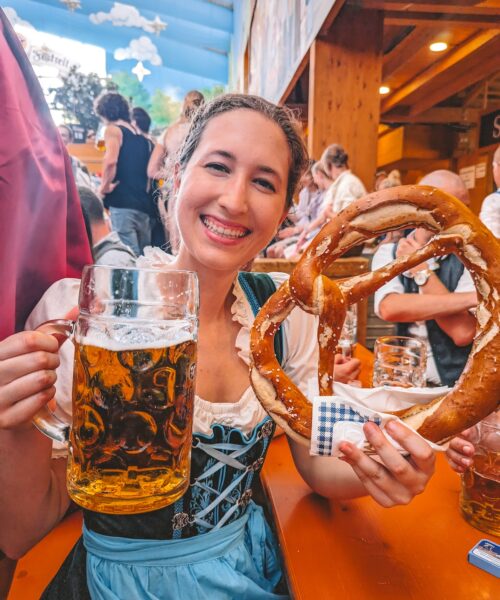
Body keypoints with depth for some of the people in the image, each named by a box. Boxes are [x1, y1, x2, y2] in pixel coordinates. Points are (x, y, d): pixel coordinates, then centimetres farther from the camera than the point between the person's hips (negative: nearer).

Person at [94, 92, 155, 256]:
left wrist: (105, 186, -6)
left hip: (123, 202, -8)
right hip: (144, 203, 8)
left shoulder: (113, 129, -1)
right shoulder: (141, 136, 19)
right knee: (144, 254, 12)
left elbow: (110, 161, -19)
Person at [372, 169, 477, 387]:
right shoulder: (388, 253, -1)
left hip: (458, 385, -1)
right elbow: (389, 309, -20)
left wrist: (421, 270, -12)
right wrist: (471, 298, -19)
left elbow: (463, 333, -17)